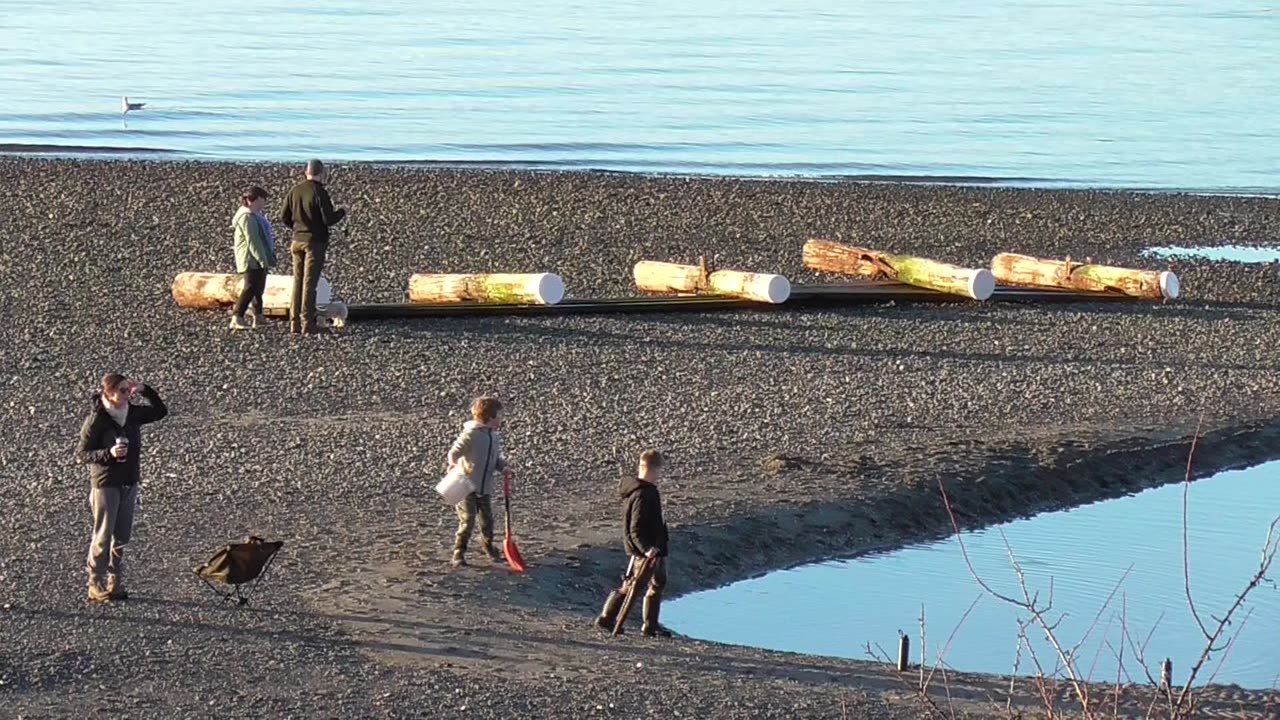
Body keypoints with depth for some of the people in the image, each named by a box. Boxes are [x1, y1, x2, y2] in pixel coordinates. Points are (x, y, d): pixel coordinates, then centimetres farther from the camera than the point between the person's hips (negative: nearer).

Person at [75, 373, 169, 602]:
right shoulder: (96, 420, -13)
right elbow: (82, 454, -11)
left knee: (122, 536, 9)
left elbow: (160, 411, 15)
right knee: (103, 536, -4)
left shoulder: (133, 413, 4)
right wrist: (109, 453, -26)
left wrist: (145, 390, 0)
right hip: (106, 483, -6)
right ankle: (95, 585, 3)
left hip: (129, 482, 6)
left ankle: (115, 582, 18)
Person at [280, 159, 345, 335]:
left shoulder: (294, 191, 5)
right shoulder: (319, 192, -13)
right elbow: (329, 219, -16)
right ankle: (307, 324, -5)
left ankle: (295, 323, 9)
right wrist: (342, 213, 3)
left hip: (298, 241, 5)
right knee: (310, 282, -5)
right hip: (316, 241, -5)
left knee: (298, 282, 10)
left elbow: (284, 217, 8)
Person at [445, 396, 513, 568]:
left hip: (485, 488, 7)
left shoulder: (494, 437, 8)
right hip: (468, 487, -7)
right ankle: (459, 553, 2)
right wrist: (453, 463, -40)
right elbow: (454, 452, -18)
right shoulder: (470, 435, -17)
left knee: (487, 520, 15)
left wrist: (503, 467, -2)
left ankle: (489, 548, 38)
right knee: (467, 521, -9)